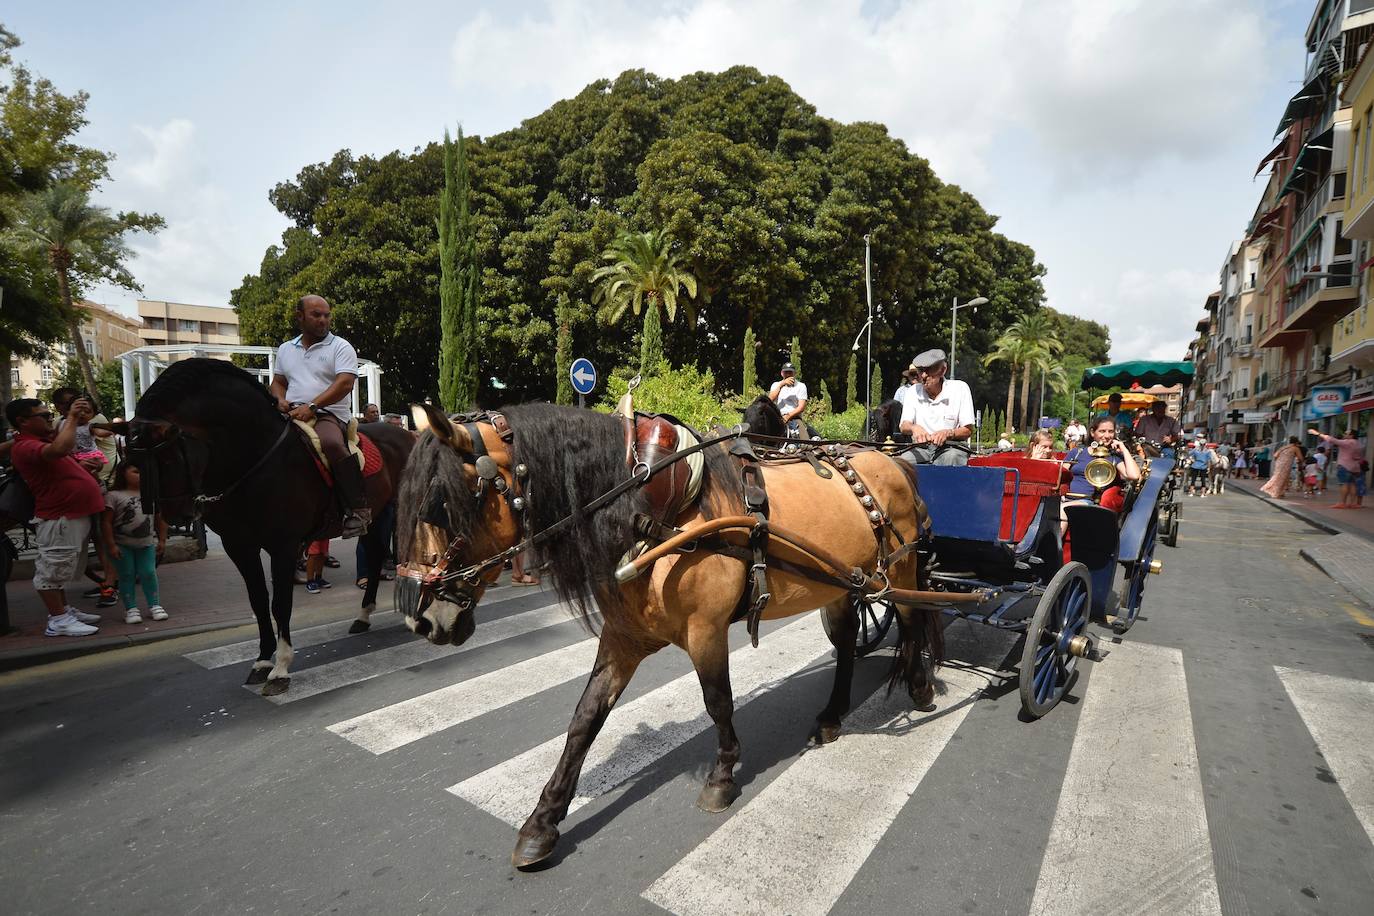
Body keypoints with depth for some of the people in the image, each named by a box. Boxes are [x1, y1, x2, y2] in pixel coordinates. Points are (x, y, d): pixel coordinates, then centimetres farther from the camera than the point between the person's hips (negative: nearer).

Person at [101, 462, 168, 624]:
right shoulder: (114, 496, -8)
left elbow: (160, 519, 10)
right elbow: (106, 522, -10)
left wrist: (162, 540, 8)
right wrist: (111, 545, -13)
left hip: (147, 543, 3)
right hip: (122, 545, -3)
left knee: (149, 573, 5)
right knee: (127, 575, 4)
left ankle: (154, 605, 13)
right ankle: (131, 609, 11)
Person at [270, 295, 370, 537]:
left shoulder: (341, 347, 4)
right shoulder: (285, 349, 22)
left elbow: (344, 383, -10)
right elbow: (278, 382, 27)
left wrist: (311, 406, -19)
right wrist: (281, 400, 2)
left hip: (328, 414, -6)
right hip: (291, 415, 6)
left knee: (331, 443, -37)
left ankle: (358, 508, -32)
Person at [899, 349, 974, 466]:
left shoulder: (960, 389, -1)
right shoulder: (914, 391, 9)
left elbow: (968, 431, -2)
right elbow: (904, 426, -2)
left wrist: (948, 433, -24)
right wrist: (914, 428, -27)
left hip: (952, 447, -2)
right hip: (921, 448, 2)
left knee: (951, 458, -37)